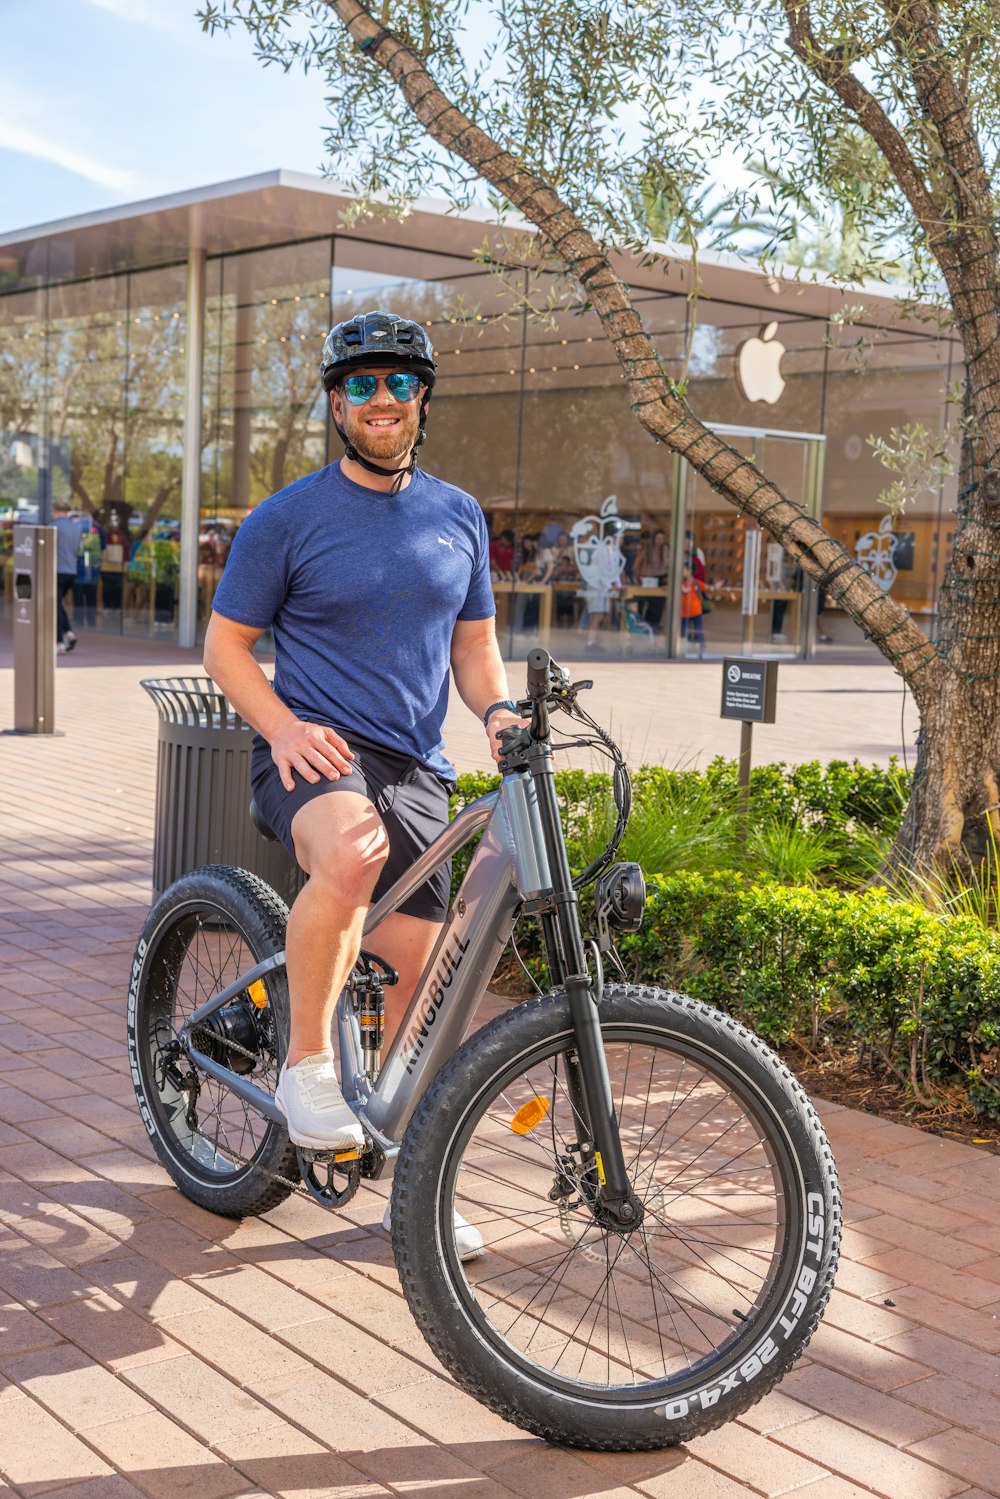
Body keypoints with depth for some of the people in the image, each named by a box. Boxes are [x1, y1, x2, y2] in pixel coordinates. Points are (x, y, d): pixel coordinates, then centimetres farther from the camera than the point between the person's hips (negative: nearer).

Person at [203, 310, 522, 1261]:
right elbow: (225, 646, 2)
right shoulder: (287, 519, -1)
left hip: (416, 770, 5)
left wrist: (497, 709, -2)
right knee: (352, 848, -39)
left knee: (414, 979, 4)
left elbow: (473, 642, 20)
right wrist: (282, 724, -16)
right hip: (314, 750, -4)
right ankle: (306, 1066, -19)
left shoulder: (458, 517, 13)